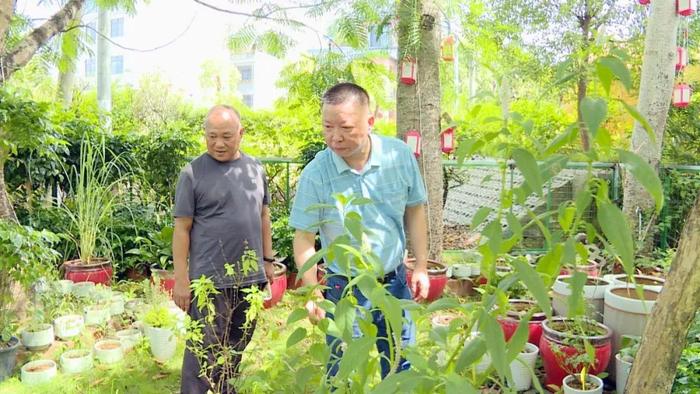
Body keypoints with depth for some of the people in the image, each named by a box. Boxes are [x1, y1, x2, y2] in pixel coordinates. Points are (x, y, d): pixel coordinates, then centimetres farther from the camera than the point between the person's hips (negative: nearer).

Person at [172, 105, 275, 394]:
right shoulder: (193, 173, -7)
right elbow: (182, 229, -7)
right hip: (209, 279, -5)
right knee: (204, 351, 2)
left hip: (250, 276, 5)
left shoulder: (255, 168, 6)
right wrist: (181, 279, -10)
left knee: (237, 345, 17)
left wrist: (268, 260, 12)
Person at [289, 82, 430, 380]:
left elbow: (414, 209, 1)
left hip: (395, 282, 3)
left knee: (402, 370, 19)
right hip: (345, 289, -2)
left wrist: (421, 267, 2)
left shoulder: (400, 155, -11)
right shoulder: (315, 174, -18)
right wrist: (313, 293, -16)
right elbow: (304, 237, -11)